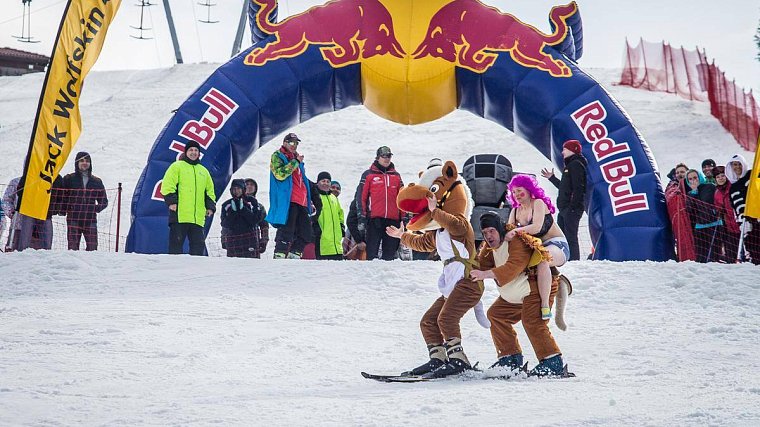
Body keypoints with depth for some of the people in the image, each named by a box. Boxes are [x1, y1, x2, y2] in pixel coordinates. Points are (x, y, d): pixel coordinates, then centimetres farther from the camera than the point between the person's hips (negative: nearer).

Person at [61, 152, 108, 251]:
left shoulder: (96, 181, 14)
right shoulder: (69, 179, 8)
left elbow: (104, 201, 18)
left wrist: (96, 209, 1)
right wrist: (67, 208, -6)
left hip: (90, 219, 2)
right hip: (73, 219, -2)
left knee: (92, 247, -7)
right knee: (73, 246, -8)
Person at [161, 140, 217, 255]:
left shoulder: (203, 171, 23)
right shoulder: (177, 166, 6)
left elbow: (210, 190, 27)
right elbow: (167, 185, -4)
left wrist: (210, 206, 12)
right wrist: (171, 201, -15)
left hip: (198, 217, 5)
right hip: (179, 215, -5)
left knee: (198, 245, 3)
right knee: (176, 242, -6)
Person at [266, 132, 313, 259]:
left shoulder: (297, 159, 27)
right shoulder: (277, 156, 4)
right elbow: (280, 174, -16)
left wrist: (309, 201, 28)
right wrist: (295, 162, -11)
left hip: (301, 202, 8)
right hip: (287, 201, -8)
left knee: (305, 234, 4)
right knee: (287, 232, -15)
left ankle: (294, 255, 10)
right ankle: (279, 256, -13)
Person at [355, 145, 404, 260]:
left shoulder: (396, 176, 17)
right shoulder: (368, 174, 7)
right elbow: (361, 196, 4)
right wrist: (361, 216, -4)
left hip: (393, 220, 3)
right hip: (374, 219, -3)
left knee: (390, 253, 4)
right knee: (372, 251, -6)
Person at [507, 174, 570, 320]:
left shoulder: (538, 203, -8)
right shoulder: (515, 211, 14)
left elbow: (536, 227, -24)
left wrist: (516, 231, -37)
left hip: (557, 245, -9)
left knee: (542, 259, -41)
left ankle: (545, 307, -44)